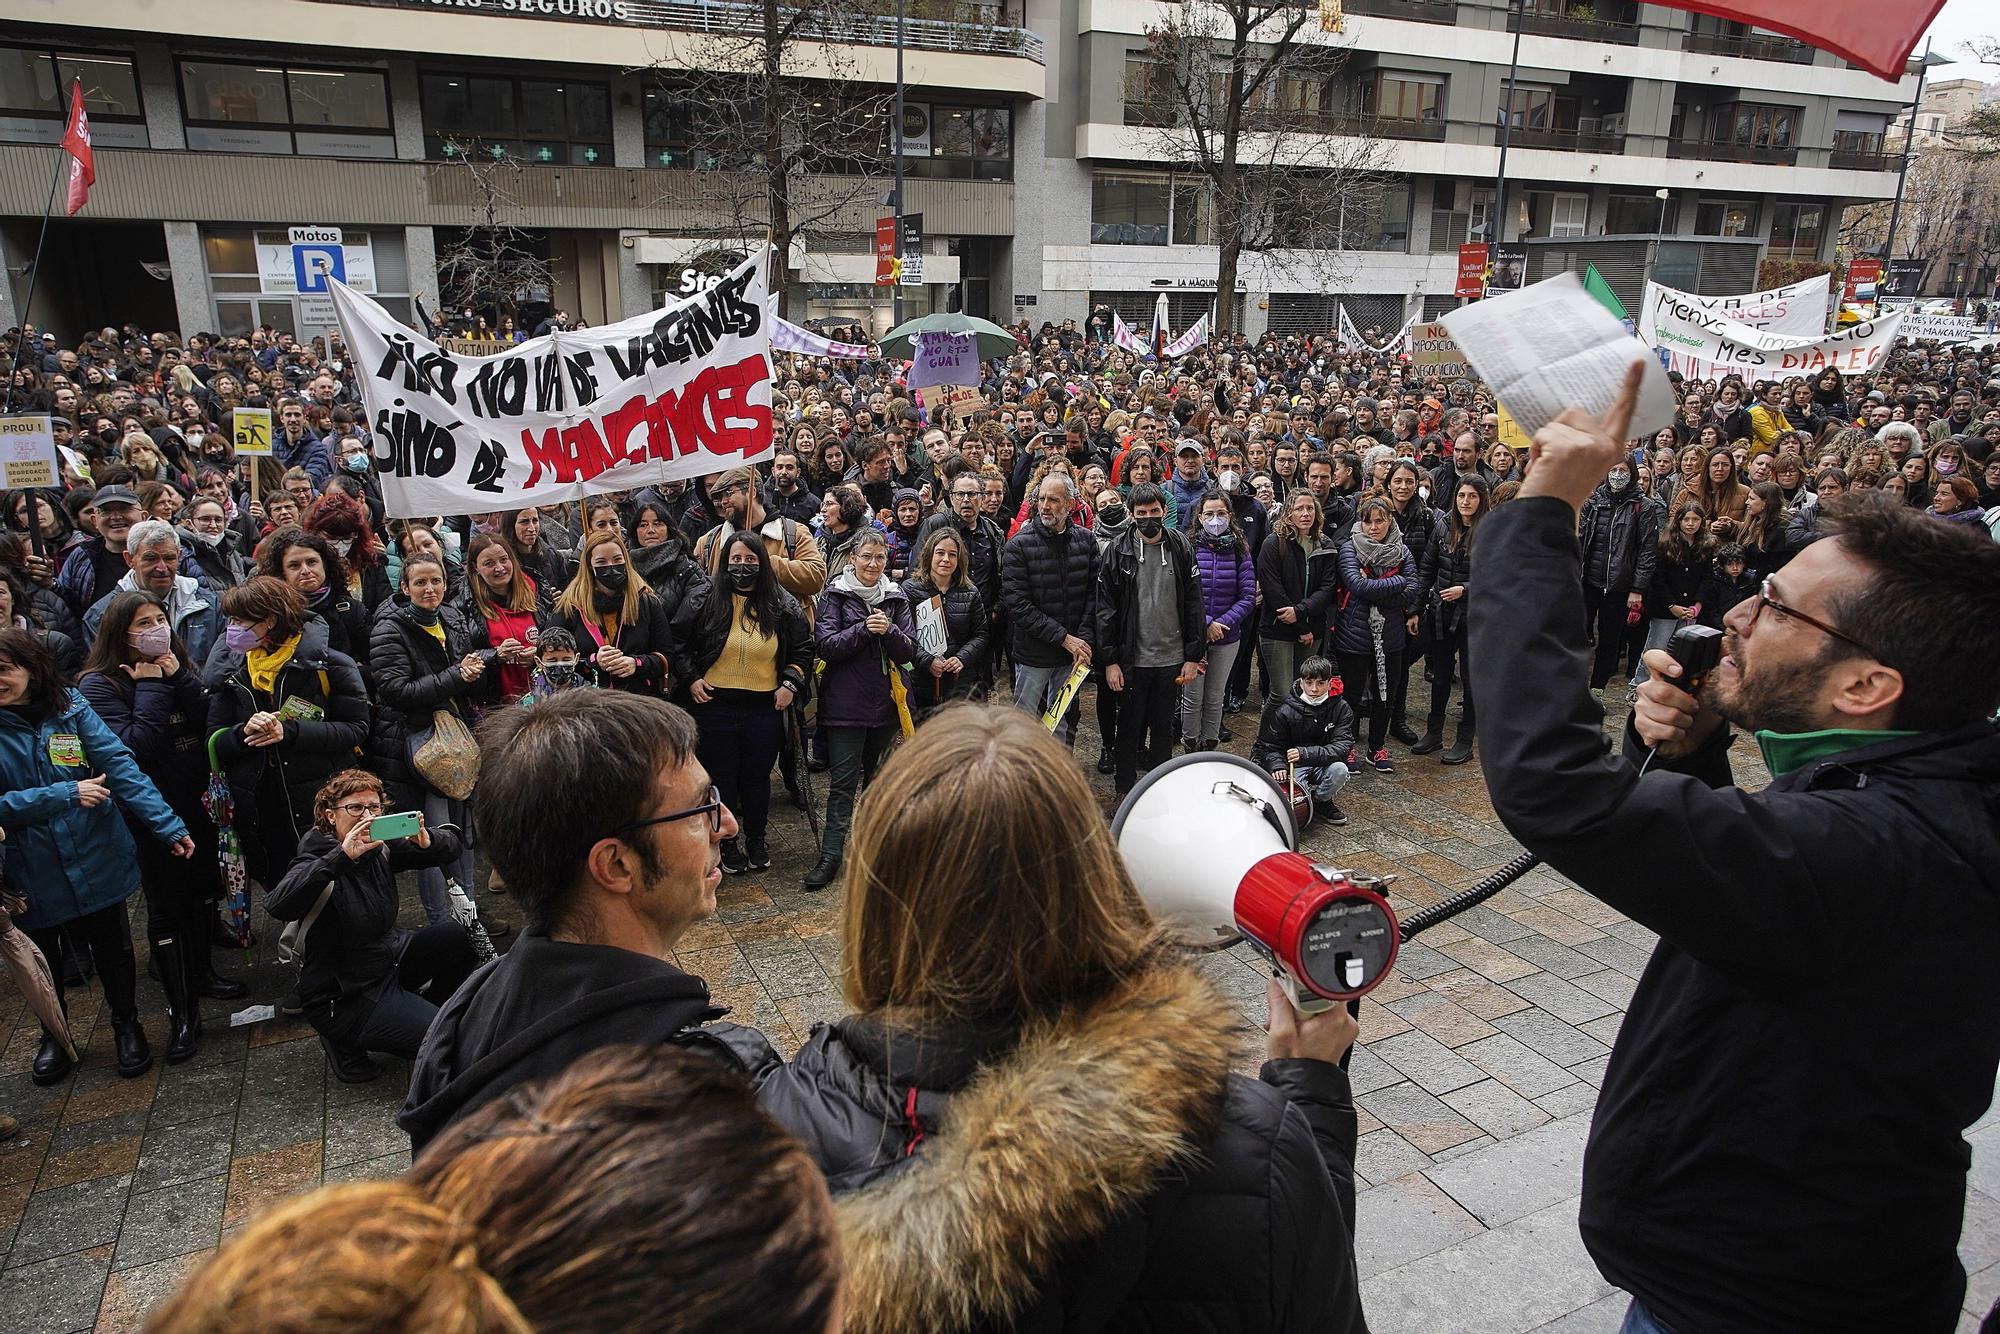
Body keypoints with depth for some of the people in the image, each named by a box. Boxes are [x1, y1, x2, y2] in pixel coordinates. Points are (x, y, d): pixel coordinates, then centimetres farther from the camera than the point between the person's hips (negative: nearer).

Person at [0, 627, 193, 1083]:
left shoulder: (71, 707, -8)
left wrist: (167, 825, -18)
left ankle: (127, 1026, 38)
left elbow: (120, 767, -12)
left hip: (95, 862, 0)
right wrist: (67, 794, -21)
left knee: (112, 950, 15)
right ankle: (53, 1034, 45)